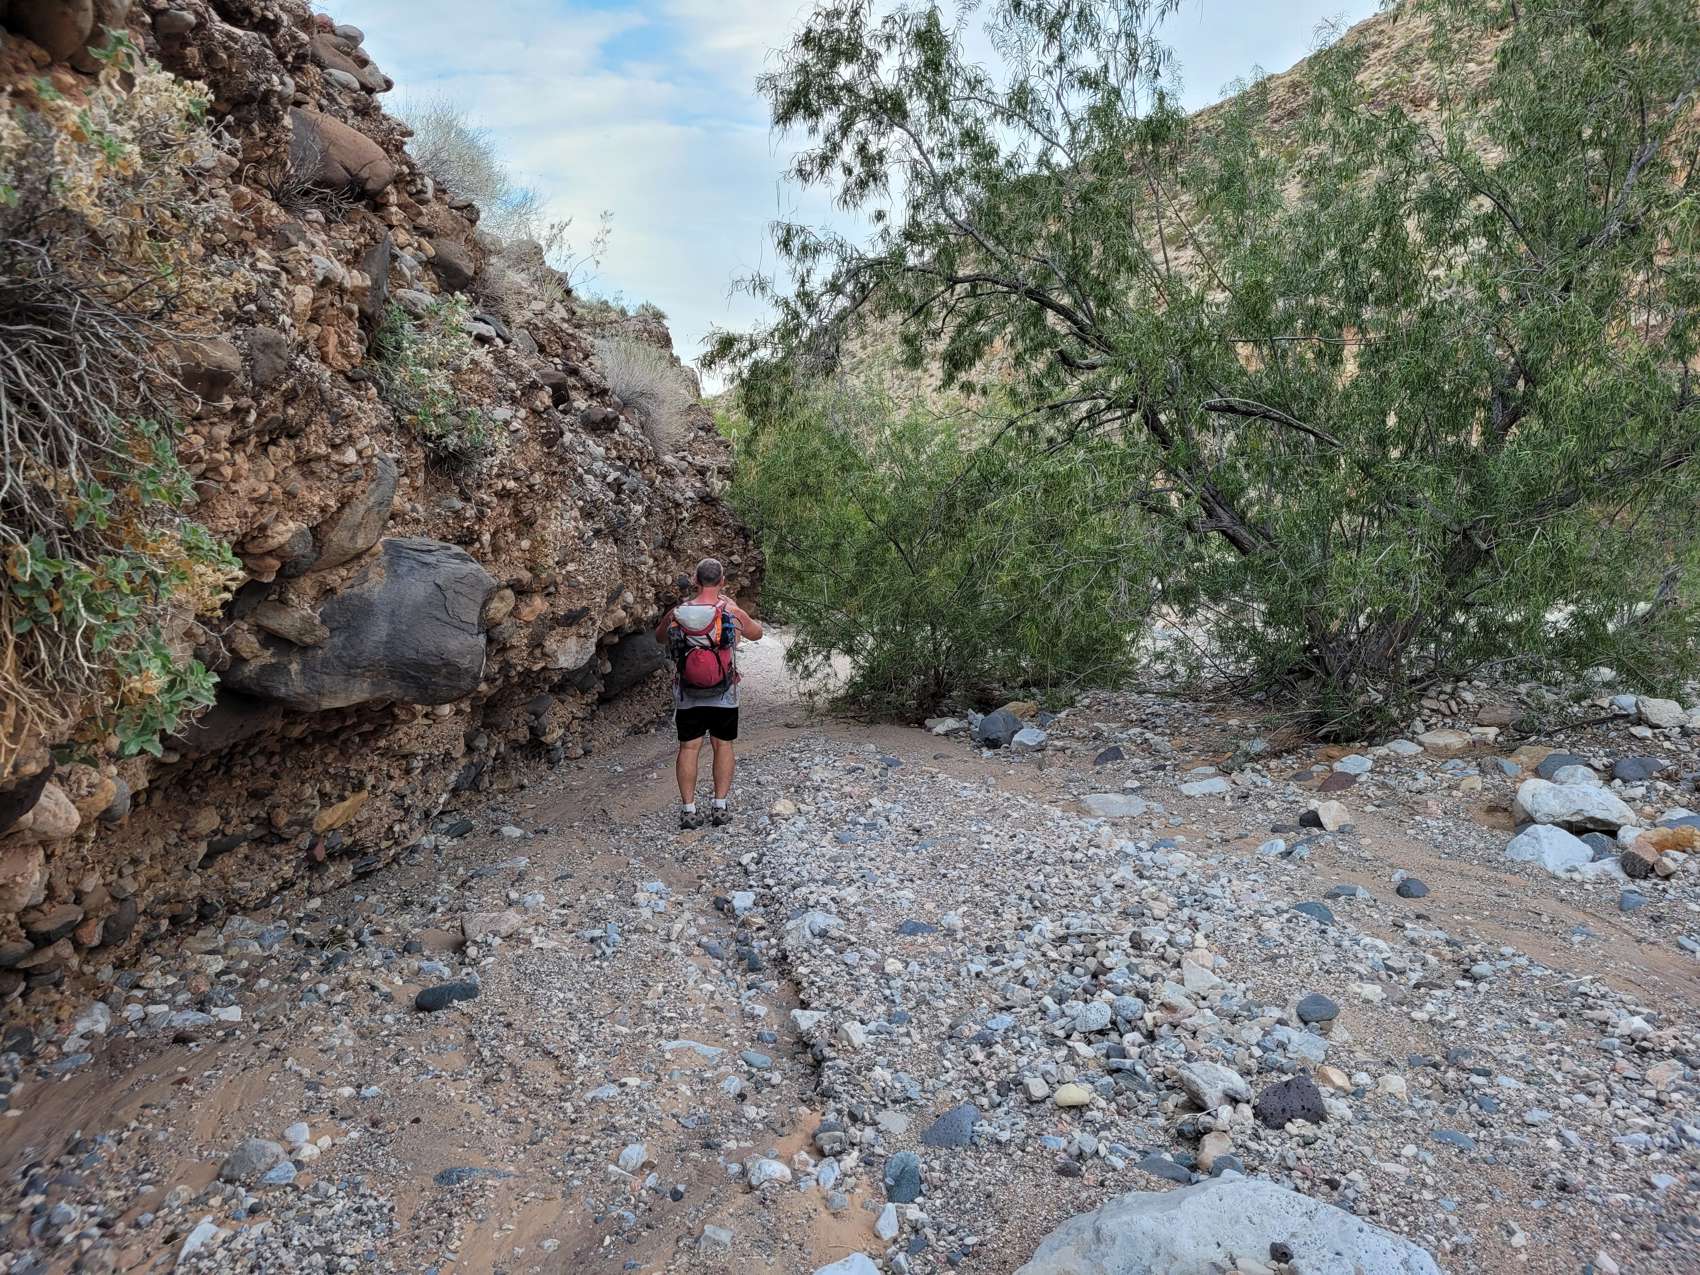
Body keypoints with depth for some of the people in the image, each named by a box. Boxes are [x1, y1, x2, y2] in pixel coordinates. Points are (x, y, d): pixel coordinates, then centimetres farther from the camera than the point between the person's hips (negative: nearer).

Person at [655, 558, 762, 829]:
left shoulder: (676, 614, -9)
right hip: (724, 696, -1)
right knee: (723, 746, 12)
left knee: (689, 748, 8)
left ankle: (688, 810, 10)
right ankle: (720, 807, 15)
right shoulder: (733, 613, -13)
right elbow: (756, 633, 9)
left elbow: (660, 638, 13)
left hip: (687, 696, 1)